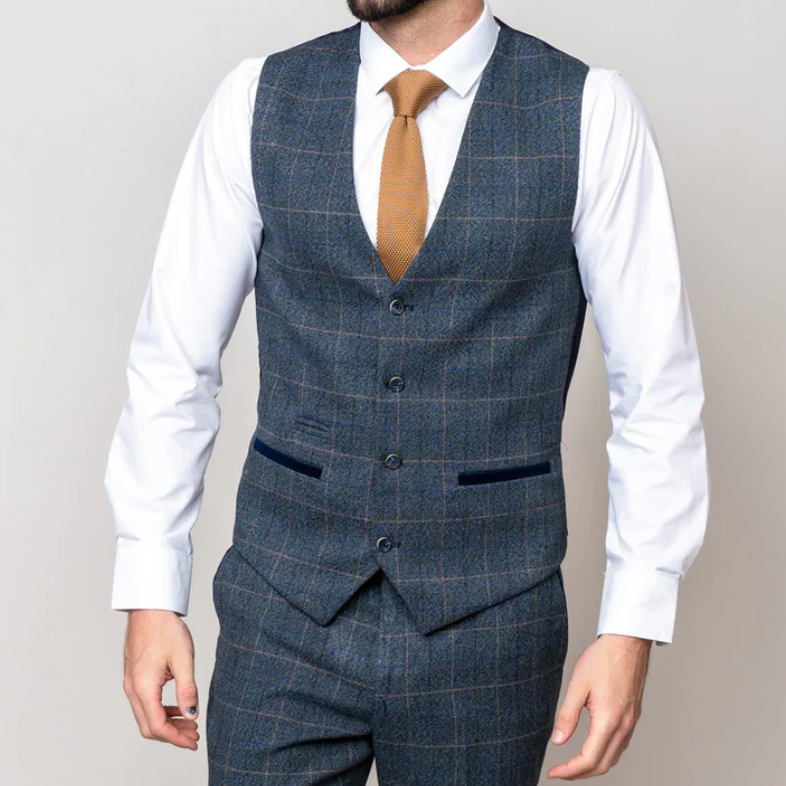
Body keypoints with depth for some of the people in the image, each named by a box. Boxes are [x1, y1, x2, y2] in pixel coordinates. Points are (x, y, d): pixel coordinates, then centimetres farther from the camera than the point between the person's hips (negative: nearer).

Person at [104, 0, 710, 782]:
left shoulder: (591, 114, -6)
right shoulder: (258, 101, -1)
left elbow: (658, 388, -4)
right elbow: (174, 357, 3)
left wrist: (633, 627, -9)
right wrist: (149, 596, -1)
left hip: (485, 626, -1)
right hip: (285, 611, 1)